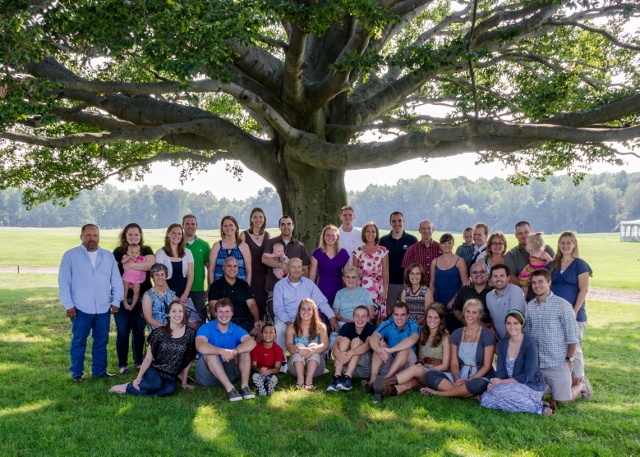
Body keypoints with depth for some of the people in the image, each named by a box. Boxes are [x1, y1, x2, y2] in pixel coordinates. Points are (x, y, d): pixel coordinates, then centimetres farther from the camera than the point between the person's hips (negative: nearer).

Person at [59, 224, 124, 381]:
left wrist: (116, 301, 2)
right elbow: (64, 282, -3)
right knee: (79, 341, 6)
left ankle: (99, 370, 23)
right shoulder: (70, 255, -1)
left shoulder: (108, 256, 9)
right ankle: (77, 372, 17)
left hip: (104, 309, 3)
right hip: (81, 309, -3)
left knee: (101, 341, 11)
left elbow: (116, 280, 9)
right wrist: (68, 304, -8)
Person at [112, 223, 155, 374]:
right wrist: (123, 299, -9)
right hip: (123, 298, -1)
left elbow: (151, 264, -16)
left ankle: (139, 361, 22)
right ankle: (122, 364, 12)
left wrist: (130, 265, -17)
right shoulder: (118, 252, 2)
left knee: (139, 331, 9)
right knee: (123, 332, 2)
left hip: (142, 299, 1)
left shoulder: (146, 250, 5)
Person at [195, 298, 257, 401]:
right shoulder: (206, 328, -8)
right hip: (208, 374, -3)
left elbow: (252, 342, -21)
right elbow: (200, 346, -31)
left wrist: (235, 351, -40)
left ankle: (244, 386, -28)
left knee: (244, 349, -16)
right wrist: (222, 351, -45)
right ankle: (229, 388, -38)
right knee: (210, 353, -30)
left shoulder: (236, 330, 0)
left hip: (229, 373, 3)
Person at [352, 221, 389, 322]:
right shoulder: (358, 251, 5)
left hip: (378, 289, 0)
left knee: (377, 317, 0)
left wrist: (385, 290, -2)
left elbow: (385, 272, 3)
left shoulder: (382, 251, 3)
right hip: (362, 289, 0)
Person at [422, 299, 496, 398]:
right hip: (460, 375, 4)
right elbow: (454, 363, 4)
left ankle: (439, 393, -24)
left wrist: (467, 381, -19)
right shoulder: (457, 334, 8)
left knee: (477, 384, -41)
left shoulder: (487, 334, -4)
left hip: (480, 377, -4)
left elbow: (487, 366, -8)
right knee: (430, 375, -18)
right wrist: (457, 379, -17)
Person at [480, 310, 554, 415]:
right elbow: (501, 370, 3)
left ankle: (538, 407, -16)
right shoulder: (502, 344, 5)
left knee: (498, 391, -30)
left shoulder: (530, 345, -13)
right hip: (511, 386, 7)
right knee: (485, 399, -16)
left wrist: (502, 382, -18)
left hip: (531, 387, -7)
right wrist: (493, 383, -18)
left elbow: (527, 376, -16)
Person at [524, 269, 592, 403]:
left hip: (557, 363, -5)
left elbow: (572, 336, -7)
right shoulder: (529, 306, 5)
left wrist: (570, 359, -7)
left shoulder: (562, 305, -10)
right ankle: (549, 386, 36)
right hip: (535, 363, 5)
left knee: (562, 399, -1)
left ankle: (582, 385, 28)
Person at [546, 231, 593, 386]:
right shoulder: (552, 265, 11)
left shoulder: (580, 265, -3)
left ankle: (577, 384, 9)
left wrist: (575, 311, -14)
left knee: (574, 349, 0)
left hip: (573, 314, -5)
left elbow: (583, 290, -8)